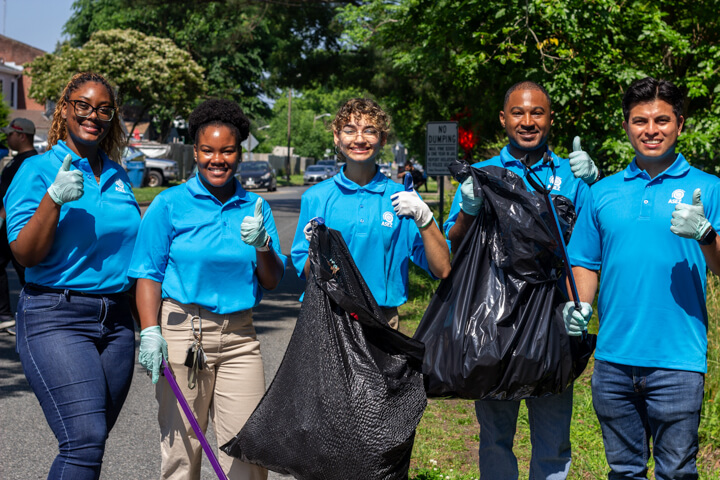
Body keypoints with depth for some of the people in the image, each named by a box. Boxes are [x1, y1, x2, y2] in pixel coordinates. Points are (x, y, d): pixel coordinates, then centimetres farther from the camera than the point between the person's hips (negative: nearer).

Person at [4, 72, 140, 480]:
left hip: (115, 319, 6)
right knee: (86, 442, -17)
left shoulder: (118, 177, 14)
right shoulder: (38, 170, -2)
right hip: (57, 319, -6)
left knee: (89, 443, 7)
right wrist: (54, 198, -21)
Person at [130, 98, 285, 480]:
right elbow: (149, 273, -1)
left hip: (238, 336, 3)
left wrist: (262, 245, -10)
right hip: (182, 330, -2)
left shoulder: (255, 208, 10)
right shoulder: (170, 204, 1)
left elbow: (272, 281, 10)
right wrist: (150, 331, -12)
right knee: (180, 445, 3)